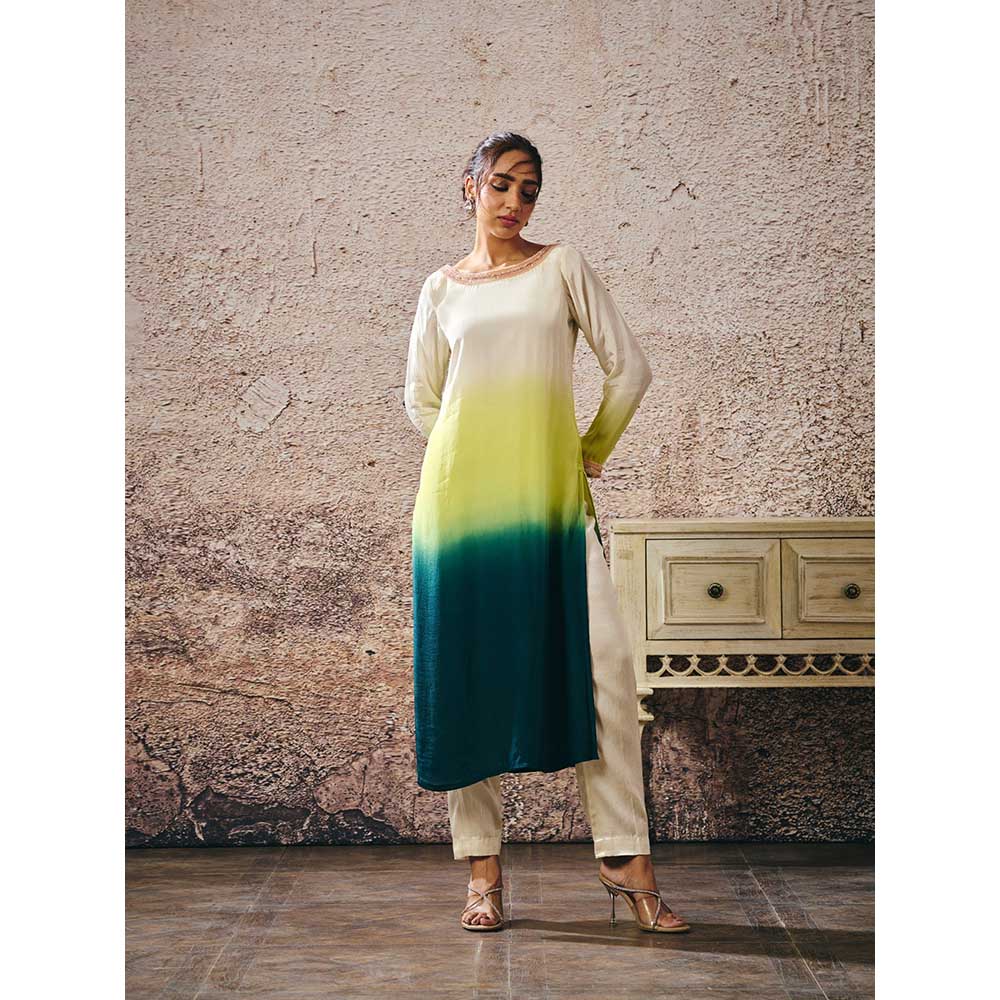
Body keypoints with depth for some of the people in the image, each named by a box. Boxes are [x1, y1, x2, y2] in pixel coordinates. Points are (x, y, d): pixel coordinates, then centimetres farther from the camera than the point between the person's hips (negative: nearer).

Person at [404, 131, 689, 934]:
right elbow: (421, 400, 20)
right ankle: (483, 866, 8)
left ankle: (626, 855, -4)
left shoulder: (563, 267, 8)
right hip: (463, 496, 1)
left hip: (551, 493, -1)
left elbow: (630, 369, 8)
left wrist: (594, 449, 12)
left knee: (603, 659, -11)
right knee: (469, 670, 0)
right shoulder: (443, 290, 12)